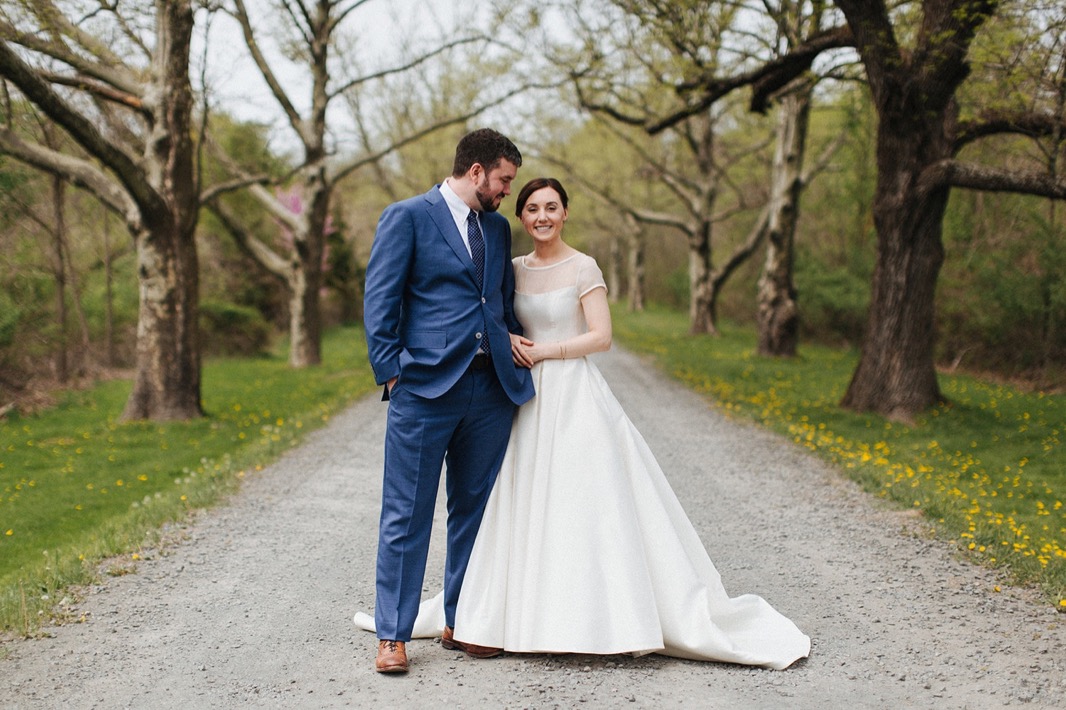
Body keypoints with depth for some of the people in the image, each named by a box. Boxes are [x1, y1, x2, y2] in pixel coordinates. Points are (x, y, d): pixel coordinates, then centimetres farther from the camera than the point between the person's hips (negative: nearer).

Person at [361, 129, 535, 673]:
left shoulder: (497, 228, 18)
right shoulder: (407, 217, 0)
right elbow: (379, 301, -4)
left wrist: (517, 356, 9)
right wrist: (391, 373, -10)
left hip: (491, 388, 6)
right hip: (427, 388, -6)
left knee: (475, 510, 11)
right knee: (406, 516, -1)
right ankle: (392, 635, 6)